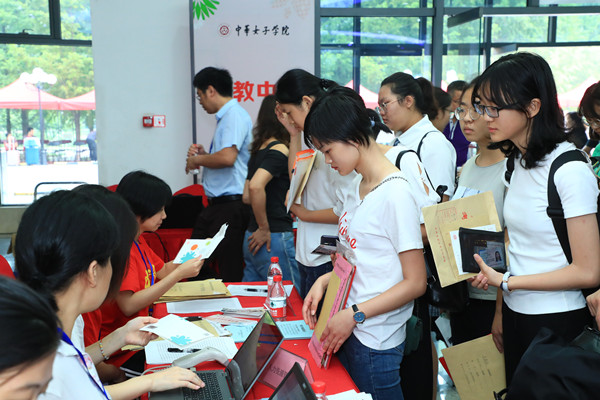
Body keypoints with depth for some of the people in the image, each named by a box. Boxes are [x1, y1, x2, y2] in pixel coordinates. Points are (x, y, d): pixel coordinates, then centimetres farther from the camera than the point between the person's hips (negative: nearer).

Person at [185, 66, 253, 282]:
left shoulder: (235, 115, -13)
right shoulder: (226, 116, 18)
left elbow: (227, 157, -27)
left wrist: (197, 160, -10)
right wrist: (203, 154, 13)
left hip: (231, 206, -10)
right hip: (216, 205, 11)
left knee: (230, 274, -4)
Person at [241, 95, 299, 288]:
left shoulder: (259, 149, 14)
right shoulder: (280, 149, -12)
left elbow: (247, 197, 19)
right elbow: (256, 186, -27)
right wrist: (264, 228, -18)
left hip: (253, 238, 9)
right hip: (275, 238, -9)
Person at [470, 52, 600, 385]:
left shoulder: (570, 171, -19)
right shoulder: (518, 163, 5)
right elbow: (518, 244, 8)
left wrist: (506, 282, -17)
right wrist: (500, 314, 3)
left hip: (558, 321, -7)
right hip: (515, 314, 7)